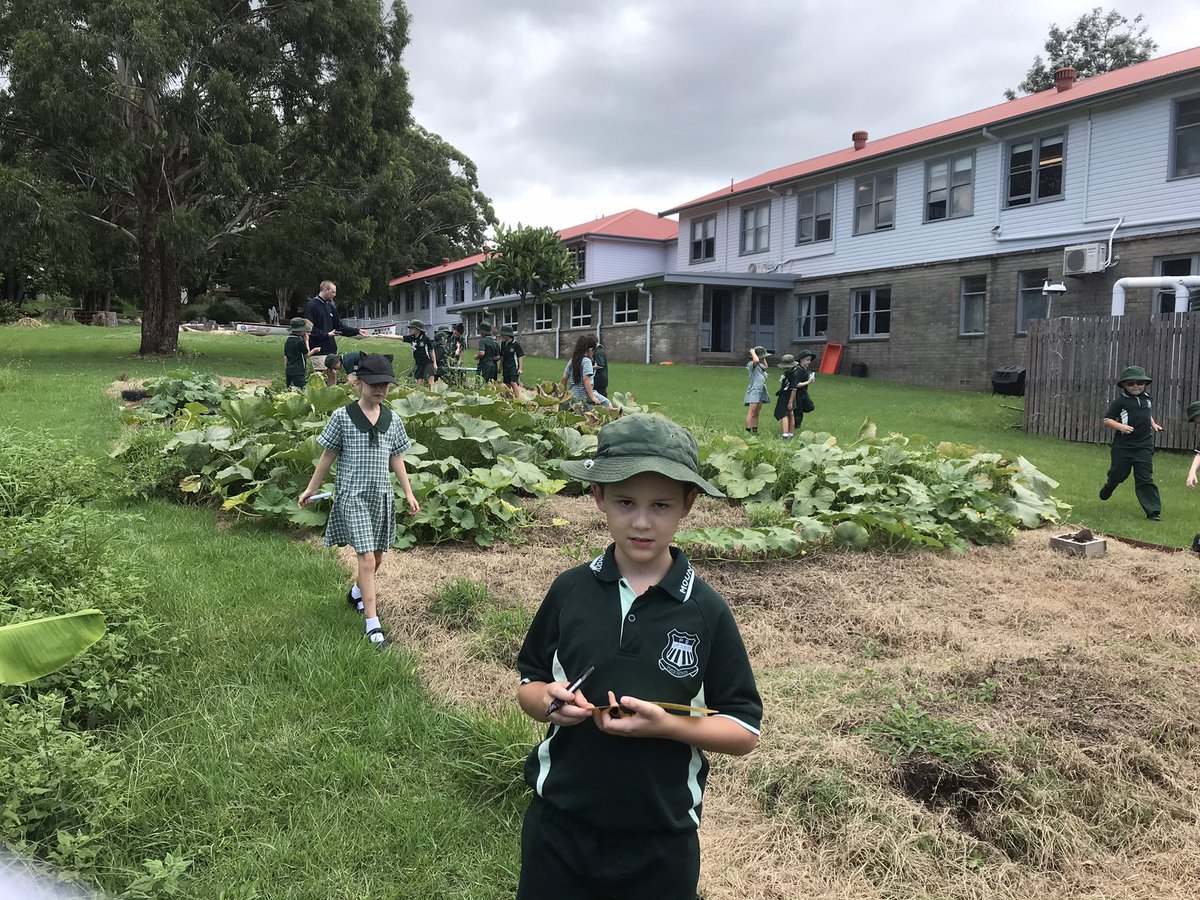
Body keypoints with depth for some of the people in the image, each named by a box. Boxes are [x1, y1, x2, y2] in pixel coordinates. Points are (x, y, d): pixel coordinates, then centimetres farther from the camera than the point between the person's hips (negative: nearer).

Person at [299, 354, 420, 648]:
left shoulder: (392, 419, 4)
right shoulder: (342, 416, -7)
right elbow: (328, 455, 1)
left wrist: (408, 492, 8)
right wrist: (312, 488, 6)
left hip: (382, 495, 5)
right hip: (352, 495, -5)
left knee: (377, 555, 16)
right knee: (367, 557, -11)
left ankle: (357, 594, 45)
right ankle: (372, 623, -6)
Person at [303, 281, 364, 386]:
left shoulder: (330, 307, 15)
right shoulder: (311, 305, -8)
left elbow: (339, 327, 17)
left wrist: (357, 331, 10)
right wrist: (326, 334, -19)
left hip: (331, 349, 8)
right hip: (319, 349, -8)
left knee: (333, 374, 9)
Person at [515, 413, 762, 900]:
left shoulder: (707, 612, -10)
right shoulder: (570, 590, -6)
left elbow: (745, 732, -5)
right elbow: (529, 683, 7)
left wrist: (666, 724, -21)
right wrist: (547, 701, -15)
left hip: (661, 842, -1)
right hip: (559, 827, 2)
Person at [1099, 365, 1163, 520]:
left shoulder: (1147, 398, 8)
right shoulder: (1121, 401, -7)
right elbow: (1107, 419, -8)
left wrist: (1153, 424, 13)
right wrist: (1120, 426, -23)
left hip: (1144, 446, 3)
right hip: (1123, 446, -3)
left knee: (1145, 478, -2)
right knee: (1118, 474, 10)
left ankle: (1153, 511, -3)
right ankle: (1109, 487, 45)